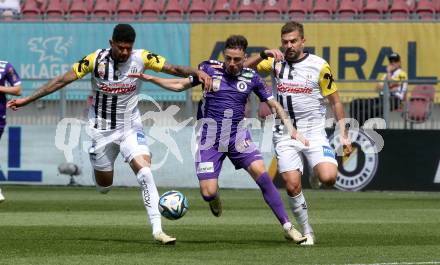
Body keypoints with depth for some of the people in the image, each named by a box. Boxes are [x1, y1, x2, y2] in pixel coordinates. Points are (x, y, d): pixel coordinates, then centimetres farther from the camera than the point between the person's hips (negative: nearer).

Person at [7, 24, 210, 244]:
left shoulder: (141, 58, -12)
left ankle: (157, 230, -22)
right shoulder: (96, 59, -14)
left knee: (144, 171, -22)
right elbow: (63, 80, -8)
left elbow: (172, 69, -15)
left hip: (131, 128, 0)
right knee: (104, 186, 10)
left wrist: (197, 72, -35)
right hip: (101, 129, 0)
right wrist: (27, 100, -8)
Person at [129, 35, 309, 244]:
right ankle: (215, 198, 32)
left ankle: (288, 227, -15)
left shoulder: (251, 77, 1)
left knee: (261, 173, -21)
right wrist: (150, 78, 1)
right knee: (208, 193, -11)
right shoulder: (209, 68, -2)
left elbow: (273, 103, 10)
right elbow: (181, 85, 10)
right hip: (209, 138, -1)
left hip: (237, 136, 1)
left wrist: (291, 129, 1)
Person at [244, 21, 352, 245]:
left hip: (314, 132, -2)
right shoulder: (276, 62, 5)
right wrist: (264, 55, -15)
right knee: (292, 186, -9)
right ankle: (306, 232, 9)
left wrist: (343, 134, -2)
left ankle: (316, 174, 16)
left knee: (328, 178, -22)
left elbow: (335, 102, 2)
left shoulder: (319, 66, -4)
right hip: (285, 133, 2)